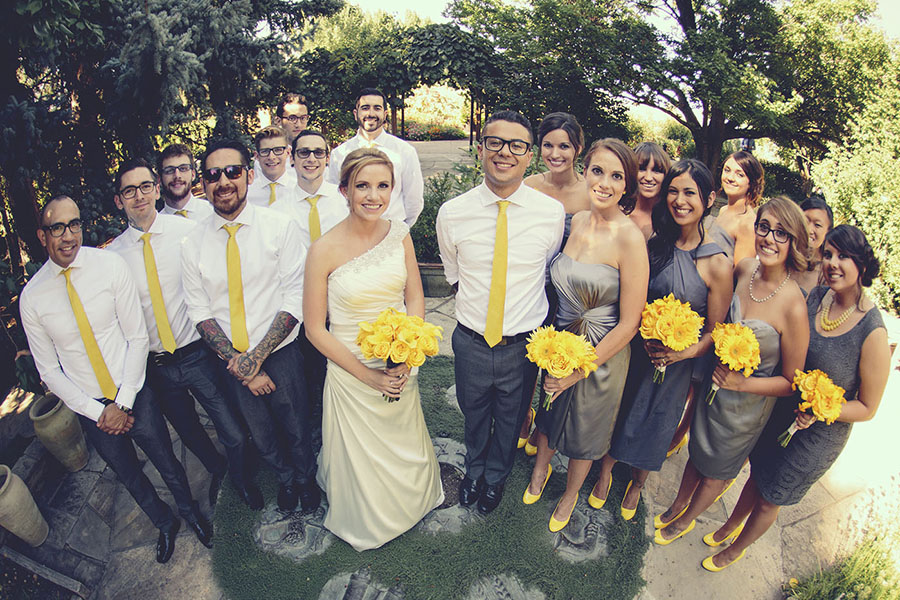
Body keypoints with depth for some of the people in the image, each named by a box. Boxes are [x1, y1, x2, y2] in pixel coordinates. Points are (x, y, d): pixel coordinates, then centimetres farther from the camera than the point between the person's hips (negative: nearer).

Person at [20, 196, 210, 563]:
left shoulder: (110, 265, -14)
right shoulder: (32, 297, -9)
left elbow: (137, 337, -11)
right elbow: (49, 370, -2)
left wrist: (123, 403, -13)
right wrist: (97, 412, -9)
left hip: (134, 392, -1)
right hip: (90, 407, 2)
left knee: (167, 463, 15)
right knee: (128, 475, 21)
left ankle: (189, 511, 47)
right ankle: (164, 523, 49)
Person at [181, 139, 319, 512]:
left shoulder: (280, 227, -12)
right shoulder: (193, 245, -5)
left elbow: (295, 298, -14)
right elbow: (200, 312, -4)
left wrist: (257, 356, -20)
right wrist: (239, 365, -14)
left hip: (279, 353, -2)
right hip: (229, 362, 3)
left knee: (296, 428, 17)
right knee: (260, 433, 22)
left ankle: (305, 477, 50)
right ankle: (284, 478, 53)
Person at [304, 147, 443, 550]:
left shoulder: (399, 234, -7)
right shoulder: (325, 249, -18)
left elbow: (415, 298, 2)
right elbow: (315, 328, -12)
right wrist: (367, 374, -15)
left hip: (401, 369, 3)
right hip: (352, 373, -3)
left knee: (405, 449, 24)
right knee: (362, 457, 17)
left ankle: (408, 505, 57)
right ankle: (367, 525, 50)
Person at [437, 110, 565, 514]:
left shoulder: (552, 213, -12)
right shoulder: (452, 213, -12)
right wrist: (475, 303, 6)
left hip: (524, 342, 0)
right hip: (471, 341, 0)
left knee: (511, 419, 23)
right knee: (473, 415, 24)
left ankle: (496, 476, 54)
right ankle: (474, 469, 56)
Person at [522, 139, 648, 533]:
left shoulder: (630, 238, -23)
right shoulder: (576, 222, -5)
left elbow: (628, 324, -20)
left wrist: (578, 372, -15)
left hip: (602, 355, -4)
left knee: (585, 430, 20)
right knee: (548, 412, 26)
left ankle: (571, 494, 50)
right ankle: (541, 468, 58)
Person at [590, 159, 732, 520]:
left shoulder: (717, 265, -15)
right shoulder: (653, 244, -8)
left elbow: (715, 331, -9)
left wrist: (684, 352, -24)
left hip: (676, 364, -1)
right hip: (635, 350, 2)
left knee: (656, 423, 18)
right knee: (618, 412, 16)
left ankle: (637, 484, 49)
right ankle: (605, 473, 46)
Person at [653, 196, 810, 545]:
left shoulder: (794, 306, -29)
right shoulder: (743, 269, -14)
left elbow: (792, 382, -17)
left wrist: (740, 382, -25)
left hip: (747, 406, -4)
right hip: (714, 382, 4)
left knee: (715, 473, 22)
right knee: (697, 453, 26)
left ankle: (687, 520, 51)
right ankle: (678, 505, 55)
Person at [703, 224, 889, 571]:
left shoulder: (873, 332, -25)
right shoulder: (815, 297, -10)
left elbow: (867, 408, -14)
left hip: (818, 435, -4)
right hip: (779, 411, 4)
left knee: (769, 501, 17)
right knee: (757, 476, 26)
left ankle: (737, 549, 45)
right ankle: (730, 525, 54)